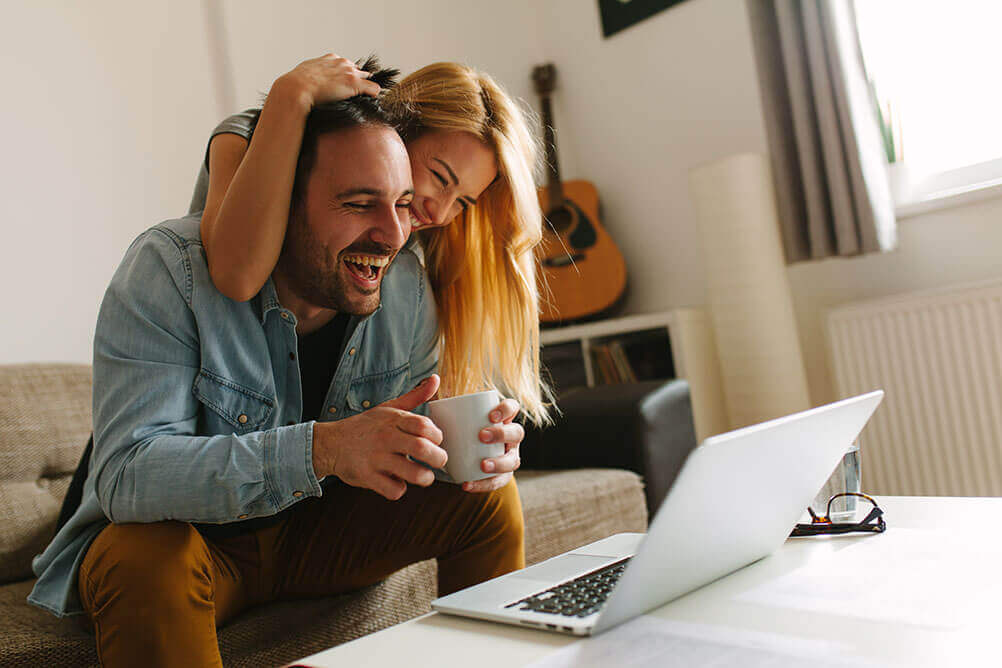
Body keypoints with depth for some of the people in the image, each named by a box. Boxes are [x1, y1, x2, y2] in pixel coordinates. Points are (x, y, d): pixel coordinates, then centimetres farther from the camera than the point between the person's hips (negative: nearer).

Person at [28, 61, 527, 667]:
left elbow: (407, 451, -3)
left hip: (320, 529, 4)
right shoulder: (170, 269, -25)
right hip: (181, 532, -3)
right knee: (146, 561, -37)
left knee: (489, 493, -10)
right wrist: (324, 448, -47)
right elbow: (126, 475, -34)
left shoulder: (407, 286, -11)